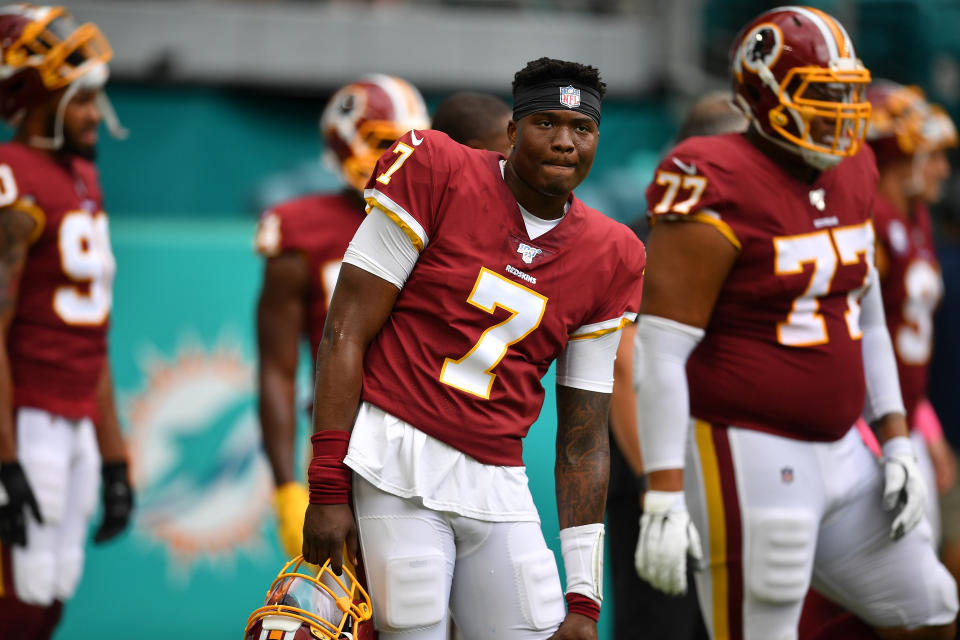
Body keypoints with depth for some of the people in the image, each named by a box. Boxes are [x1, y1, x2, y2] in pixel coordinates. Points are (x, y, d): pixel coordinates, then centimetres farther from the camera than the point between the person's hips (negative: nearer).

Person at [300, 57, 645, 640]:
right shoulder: (435, 174, -4)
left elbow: (583, 440, 10)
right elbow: (345, 333, -5)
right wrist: (328, 490, -12)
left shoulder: (611, 258, 8)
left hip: (498, 488, 5)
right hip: (396, 463, -4)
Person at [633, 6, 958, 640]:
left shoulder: (846, 179, 8)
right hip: (745, 460, -9)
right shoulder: (721, 196, -18)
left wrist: (897, 443, 12)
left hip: (836, 453, 9)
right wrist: (663, 498, -23)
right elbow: (661, 351, -20)